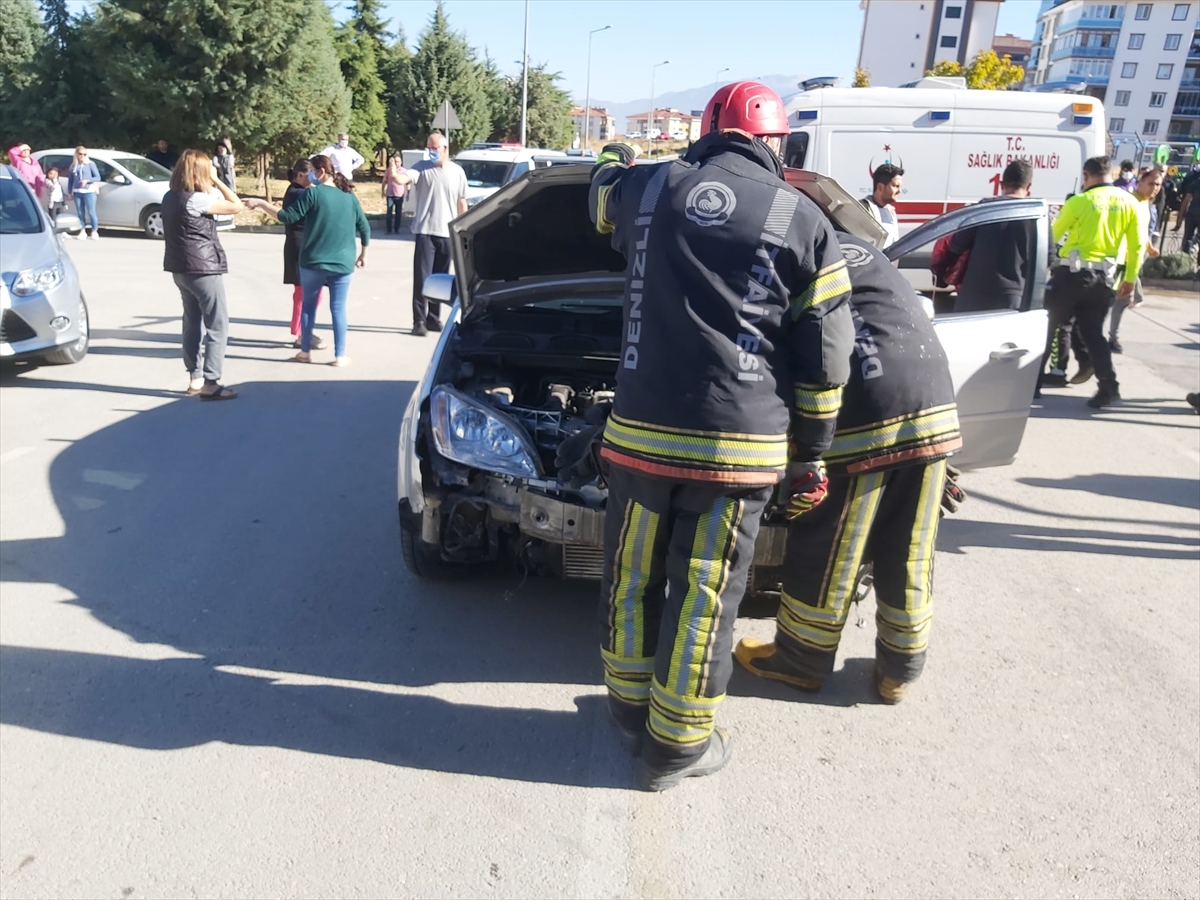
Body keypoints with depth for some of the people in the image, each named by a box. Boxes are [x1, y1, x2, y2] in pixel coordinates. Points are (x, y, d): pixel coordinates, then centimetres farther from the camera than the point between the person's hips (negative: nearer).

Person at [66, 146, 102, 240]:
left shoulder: (90, 164, 1)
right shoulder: (73, 166, 12)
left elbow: (98, 177, -3)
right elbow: (70, 180, 16)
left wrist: (87, 180, -18)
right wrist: (69, 192, 11)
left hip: (89, 192, -4)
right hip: (77, 192, 4)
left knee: (91, 212, -7)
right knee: (80, 213, 5)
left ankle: (94, 232, 1)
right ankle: (83, 231, 10)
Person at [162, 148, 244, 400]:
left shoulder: (170, 197, 9)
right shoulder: (197, 199, -19)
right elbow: (236, 206, -15)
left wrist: (212, 184, 12)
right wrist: (216, 180, -8)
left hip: (181, 269, 9)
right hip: (203, 269, -9)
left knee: (192, 321, 15)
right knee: (218, 326, -3)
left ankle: (195, 378, 20)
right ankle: (210, 383, -5)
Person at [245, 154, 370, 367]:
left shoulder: (313, 193, -8)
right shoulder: (349, 196, 6)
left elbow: (288, 217, -10)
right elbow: (365, 228, 8)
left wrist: (262, 204, 0)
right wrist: (363, 254, 19)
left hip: (313, 262, -2)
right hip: (342, 263, 2)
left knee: (309, 305, 13)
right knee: (338, 309, 5)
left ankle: (305, 351, 19)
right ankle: (340, 356, 5)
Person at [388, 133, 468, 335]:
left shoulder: (457, 171, 7)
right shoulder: (422, 167, -1)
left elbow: (461, 203, 12)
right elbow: (404, 178, -20)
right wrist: (394, 175, -43)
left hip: (447, 233, 3)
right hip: (425, 231, -3)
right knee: (422, 278, -5)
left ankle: (434, 318, 21)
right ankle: (419, 321, -2)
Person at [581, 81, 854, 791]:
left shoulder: (647, 188, 7)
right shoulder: (805, 221, 3)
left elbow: (602, 194, 34)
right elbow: (825, 359, 4)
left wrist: (615, 159, 55)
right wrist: (811, 454, 12)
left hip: (641, 430, 2)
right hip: (741, 445, -2)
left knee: (632, 576, 18)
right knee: (704, 594, 9)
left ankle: (631, 703, 37)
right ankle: (677, 744, 24)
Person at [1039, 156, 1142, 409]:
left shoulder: (1079, 201, -8)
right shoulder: (1129, 203, 5)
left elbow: (1053, 234, 4)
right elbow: (1136, 245, 7)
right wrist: (1130, 279, 17)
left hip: (1073, 273, -5)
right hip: (1103, 278, 5)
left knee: (1046, 325, 7)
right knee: (1093, 332, 13)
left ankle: (1032, 381, 10)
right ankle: (1109, 387, 6)